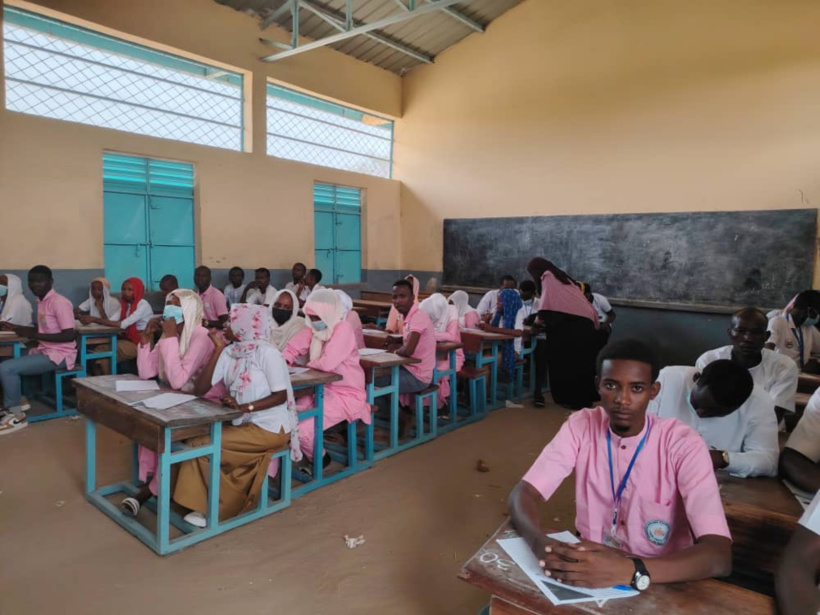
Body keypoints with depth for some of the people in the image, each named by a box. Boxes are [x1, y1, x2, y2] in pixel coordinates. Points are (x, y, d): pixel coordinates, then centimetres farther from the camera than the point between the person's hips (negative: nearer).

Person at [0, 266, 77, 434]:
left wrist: (34, 336, -21)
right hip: (45, 351, 10)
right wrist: (15, 328, 17)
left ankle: (16, 416, -5)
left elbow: (69, 335, -24)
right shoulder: (41, 301, 12)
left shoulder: (59, 302, -18)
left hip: (59, 355, -10)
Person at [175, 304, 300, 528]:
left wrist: (245, 407, -28)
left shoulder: (267, 353, -15)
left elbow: (281, 396, -16)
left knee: (201, 445, -16)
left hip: (270, 428, -7)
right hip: (243, 424, 7)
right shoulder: (229, 353, 4)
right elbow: (199, 389, -2)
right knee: (195, 441, -10)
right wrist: (217, 349, -6)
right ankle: (204, 506, 2)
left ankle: (223, 507, 3)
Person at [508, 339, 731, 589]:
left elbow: (719, 555, -24)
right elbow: (522, 494, -13)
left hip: (660, 582, -1)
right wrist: (542, 544, -34)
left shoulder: (683, 444, -16)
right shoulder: (581, 425, -8)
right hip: (591, 566, 2)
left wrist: (631, 571, -39)